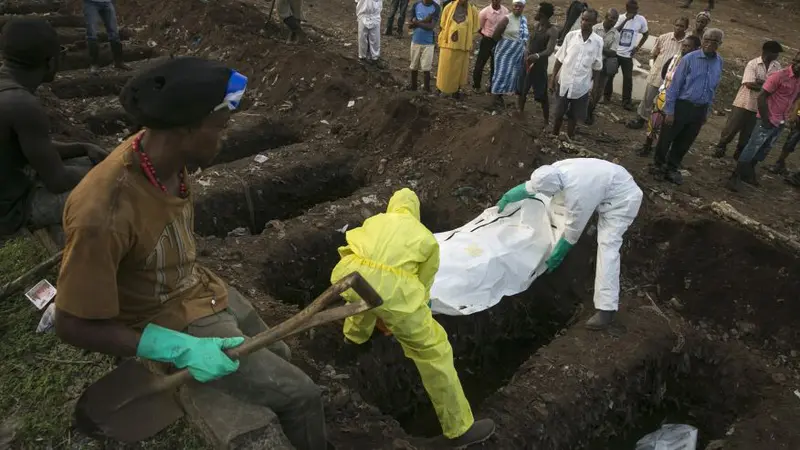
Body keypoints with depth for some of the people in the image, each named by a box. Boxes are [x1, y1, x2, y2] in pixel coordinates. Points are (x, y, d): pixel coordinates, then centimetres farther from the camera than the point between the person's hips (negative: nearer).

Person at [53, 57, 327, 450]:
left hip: (202, 290, 8)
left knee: (278, 356, 24)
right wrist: (181, 350, -27)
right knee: (299, 395, -4)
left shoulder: (163, 153, -13)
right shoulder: (104, 213, -36)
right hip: (171, 326, -7)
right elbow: (74, 326, -24)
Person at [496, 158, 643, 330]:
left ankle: (606, 309, -23)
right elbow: (530, 186, 5)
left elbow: (573, 230, -22)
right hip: (610, 188, 9)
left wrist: (556, 256, -10)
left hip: (623, 199, -9)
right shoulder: (555, 170, -14)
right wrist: (506, 199, 17)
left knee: (607, 245, -19)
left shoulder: (577, 194, -36)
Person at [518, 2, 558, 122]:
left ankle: (546, 121, 7)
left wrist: (537, 56, -46)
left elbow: (550, 50, -27)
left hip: (540, 64, -7)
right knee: (522, 89, 16)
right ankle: (520, 111, 37)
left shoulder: (552, 31, -17)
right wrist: (527, 53, -8)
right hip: (527, 61, 7)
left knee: (542, 94, -3)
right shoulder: (535, 25, 5)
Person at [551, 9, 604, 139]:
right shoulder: (571, 35, -4)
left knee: (574, 115, 11)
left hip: (581, 86, 0)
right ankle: (554, 136, 29)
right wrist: (554, 77, -2)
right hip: (564, 82, 0)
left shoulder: (598, 41, -5)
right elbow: (559, 58, 1)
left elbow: (596, 66, 2)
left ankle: (569, 139, 26)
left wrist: (590, 83, 2)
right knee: (559, 113, 12)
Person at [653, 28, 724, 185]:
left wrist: (707, 111, 13)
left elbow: (714, 88, 12)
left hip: (700, 109, 4)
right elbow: (675, 85, -11)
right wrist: (669, 110, -13)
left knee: (684, 142, 15)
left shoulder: (719, 62, 3)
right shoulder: (689, 59, -12)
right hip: (681, 106, -4)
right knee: (666, 138, 8)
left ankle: (672, 168, 31)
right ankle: (658, 165, 29)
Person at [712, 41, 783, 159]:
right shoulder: (753, 64, -10)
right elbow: (749, 84, -19)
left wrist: (761, 82, -18)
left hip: (759, 106, 4)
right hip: (744, 103, -4)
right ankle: (720, 147, 18)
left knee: (748, 132, 10)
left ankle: (739, 152, 23)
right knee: (732, 128, 2)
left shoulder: (777, 66, 4)